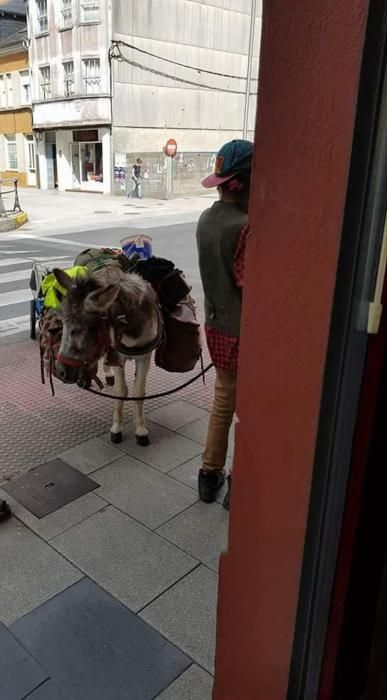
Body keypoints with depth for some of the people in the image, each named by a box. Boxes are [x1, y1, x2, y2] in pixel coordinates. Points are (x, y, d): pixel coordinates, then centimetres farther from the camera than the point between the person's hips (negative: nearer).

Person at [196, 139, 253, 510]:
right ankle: (240, 487, 25)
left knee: (222, 402, 22)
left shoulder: (206, 219, 2)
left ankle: (210, 474, 35)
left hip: (215, 327, 8)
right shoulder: (245, 228, -24)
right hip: (242, 333, -8)